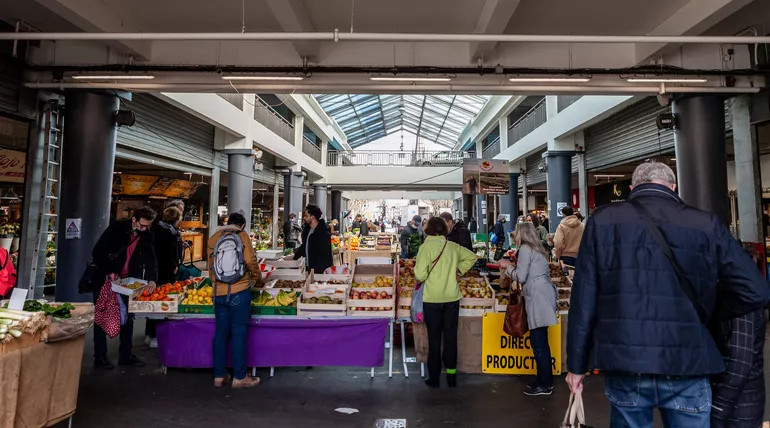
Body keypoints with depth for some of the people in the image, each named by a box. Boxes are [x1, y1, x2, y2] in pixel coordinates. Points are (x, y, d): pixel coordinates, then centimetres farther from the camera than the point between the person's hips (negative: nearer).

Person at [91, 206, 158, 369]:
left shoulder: (147, 236, -3)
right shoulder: (116, 229, -15)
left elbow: (150, 258, -8)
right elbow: (97, 252, -13)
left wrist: (152, 279, -23)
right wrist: (108, 272, -22)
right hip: (106, 279, -4)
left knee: (128, 318, 9)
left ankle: (125, 355, 19)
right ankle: (99, 357, 12)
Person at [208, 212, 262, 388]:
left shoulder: (213, 238, 7)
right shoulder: (242, 236, -3)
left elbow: (211, 267, 12)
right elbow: (251, 261, -8)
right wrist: (257, 278, 11)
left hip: (219, 293, 4)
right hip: (239, 292, -4)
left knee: (221, 333, 12)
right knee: (239, 333, 2)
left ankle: (219, 375, 20)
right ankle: (239, 377, 9)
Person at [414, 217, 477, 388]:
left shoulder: (426, 247, -13)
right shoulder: (453, 246, 2)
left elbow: (420, 274, -19)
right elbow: (471, 257, 14)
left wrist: (420, 275, 2)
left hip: (432, 299, -3)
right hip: (452, 297, 4)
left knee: (434, 338, 7)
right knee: (451, 336, 12)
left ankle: (434, 377, 16)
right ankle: (451, 376, 20)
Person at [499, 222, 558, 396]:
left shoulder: (525, 249, -7)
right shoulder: (536, 248, 21)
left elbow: (521, 277, -11)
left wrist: (507, 267, 4)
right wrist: (512, 266, 20)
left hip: (538, 296, -10)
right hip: (542, 294, 10)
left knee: (538, 342, -5)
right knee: (540, 341, 13)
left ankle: (544, 385, 1)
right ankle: (545, 380, 20)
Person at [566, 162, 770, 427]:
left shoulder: (603, 220, -1)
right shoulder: (706, 224, 1)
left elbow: (584, 299, -2)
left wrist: (577, 364, 5)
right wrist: (701, 314, 16)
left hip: (624, 365, 0)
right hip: (685, 366, 0)